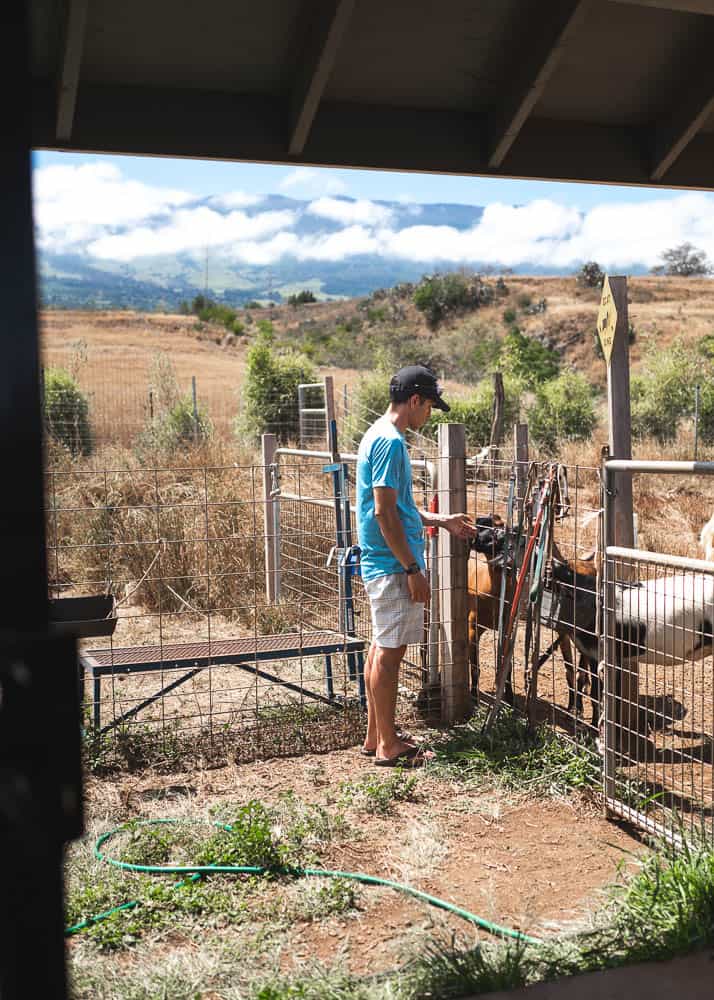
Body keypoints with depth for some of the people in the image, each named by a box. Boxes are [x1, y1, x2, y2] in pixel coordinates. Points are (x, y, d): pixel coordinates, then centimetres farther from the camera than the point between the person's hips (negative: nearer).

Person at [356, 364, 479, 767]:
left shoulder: (379, 436, 15)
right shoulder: (391, 442, -17)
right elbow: (384, 513, -22)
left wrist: (442, 520, 24)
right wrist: (413, 570, -19)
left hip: (382, 564, 10)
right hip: (393, 566, -10)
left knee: (382, 648, 14)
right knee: (390, 650, -3)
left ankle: (376, 736, 23)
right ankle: (388, 745, 7)